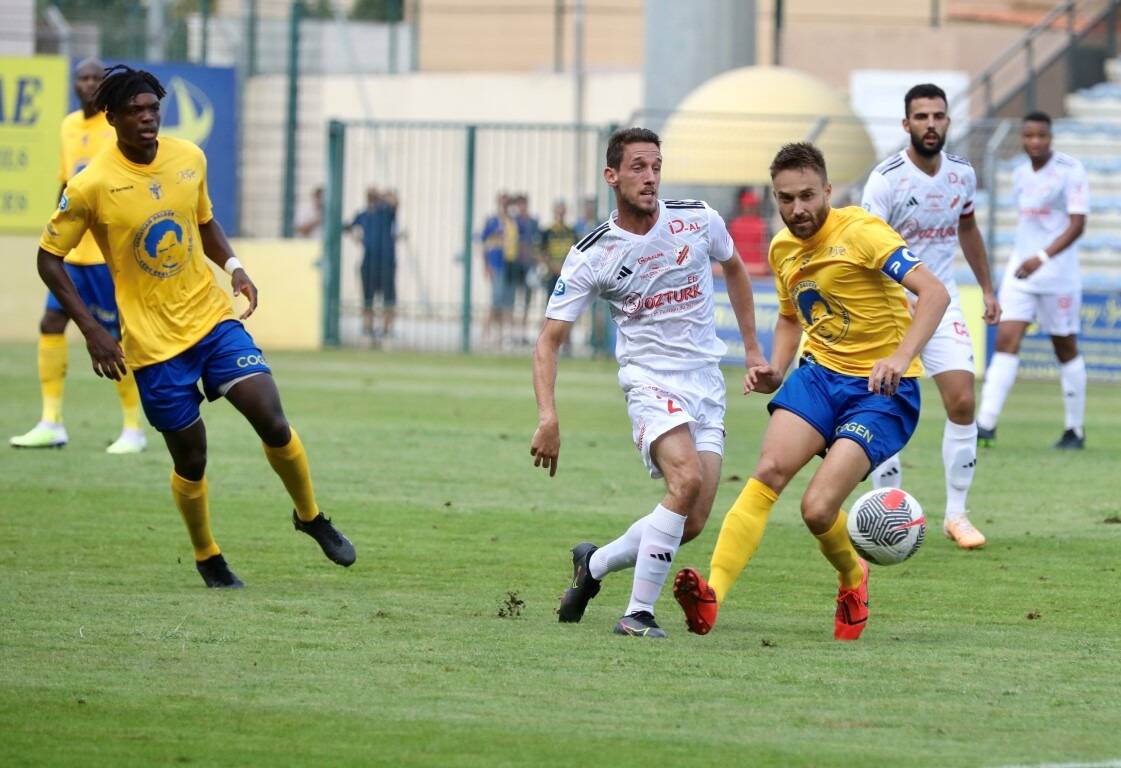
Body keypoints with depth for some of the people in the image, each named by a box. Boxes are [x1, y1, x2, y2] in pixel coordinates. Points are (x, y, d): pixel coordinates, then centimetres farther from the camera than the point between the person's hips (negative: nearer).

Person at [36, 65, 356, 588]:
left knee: (273, 424, -11)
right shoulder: (91, 186, -14)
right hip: (153, 343, -3)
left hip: (213, 319, 3)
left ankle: (310, 516, 14)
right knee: (191, 462, 3)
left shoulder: (188, 158, 0)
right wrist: (92, 332, -13)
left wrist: (234, 268, -1)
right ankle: (207, 559, 27)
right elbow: (49, 258, -6)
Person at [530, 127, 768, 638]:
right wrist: (548, 417, -19)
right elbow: (549, 340, -6)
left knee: (692, 524, -4)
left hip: (707, 385, 4)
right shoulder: (590, 256, -8)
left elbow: (733, 269, 21)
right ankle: (638, 613, -22)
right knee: (687, 478, -31)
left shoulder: (698, 220, -1)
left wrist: (752, 350, 22)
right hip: (651, 382, -4)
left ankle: (594, 564, 23)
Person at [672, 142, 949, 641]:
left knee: (817, 509, -17)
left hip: (882, 391, -6)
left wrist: (901, 358, -38)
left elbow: (934, 292, -24)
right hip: (820, 375, 6)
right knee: (768, 472, -21)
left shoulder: (860, 231, -15)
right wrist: (775, 370, 8)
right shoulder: (782, 249, 9)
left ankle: (851, 577, 17)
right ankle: (712, 594, -30)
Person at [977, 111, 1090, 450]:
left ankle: (1075, 430, 18)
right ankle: (987, 422, -17)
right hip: (1021, 269, 5)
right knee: (1006, 340, -9)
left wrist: (1043, 257, -29)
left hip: (1058, 272, -5)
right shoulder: (1020, 174, 10)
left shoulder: (1070, 171, -11)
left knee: (1065, 347, 6)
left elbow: (1077, 225, -18)